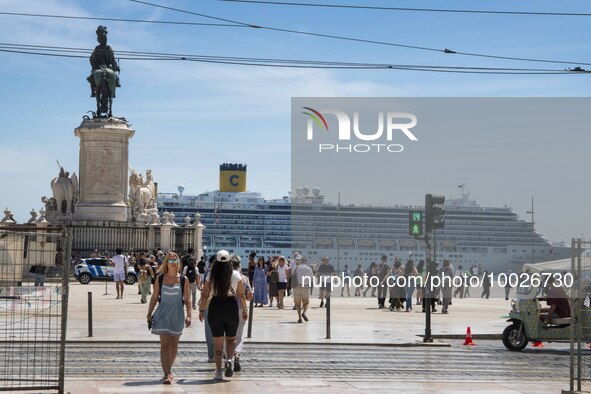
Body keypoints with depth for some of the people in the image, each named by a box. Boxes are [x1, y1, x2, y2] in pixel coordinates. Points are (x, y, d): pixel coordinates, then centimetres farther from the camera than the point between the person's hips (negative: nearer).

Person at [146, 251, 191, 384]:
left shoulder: (183, 280, 1)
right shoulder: (160, 279, 1)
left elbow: (187, 299, 3)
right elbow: (154, 297, 7)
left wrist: (189, 315, -5)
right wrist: (149, 314, 6)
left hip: (177, 314, 1)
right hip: (163, 313, -1)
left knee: (174, 345, 10)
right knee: (165, 344, -10)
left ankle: (169, 369, 28)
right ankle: (167, 374, -13)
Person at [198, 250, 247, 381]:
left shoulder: (211, 276, -1)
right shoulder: (236, 275, -1)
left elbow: (205, 294, -1)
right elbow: (241, 295, 1)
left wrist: (201, 310, 7)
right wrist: (244, 310, 11)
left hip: (215, 306, 0)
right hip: (231, 306, 0)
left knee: (217, 341, 8)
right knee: (230, 338, 17)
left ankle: (218, 371, 7)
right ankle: (229, 360, -9)